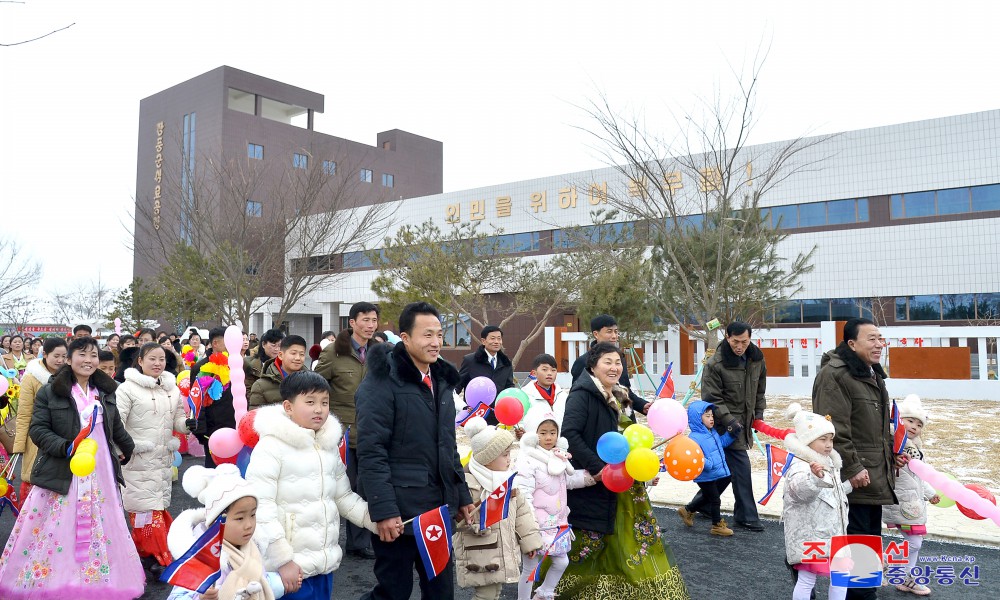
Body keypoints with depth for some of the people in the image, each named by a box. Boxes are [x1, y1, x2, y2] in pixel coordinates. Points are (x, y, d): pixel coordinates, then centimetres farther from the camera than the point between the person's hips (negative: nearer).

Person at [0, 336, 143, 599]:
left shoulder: (105, 391, 11)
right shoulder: (50, 391, -5)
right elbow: (37, 429, -10)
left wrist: (128, 449, 32)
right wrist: (65, 447, -23)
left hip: (100, 472, 4)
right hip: (62, 473, -4)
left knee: (101, 529, 8)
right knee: (57, 529, -1)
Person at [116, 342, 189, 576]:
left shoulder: (172, 389, 10)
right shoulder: (128, 388, -8)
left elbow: (178, 420, 11)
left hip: (164, 458, 6)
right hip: (138, 459, -6)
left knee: (159, 505, 12)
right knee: (147, 507, -5)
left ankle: (145, 552, 26)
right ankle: (161, 558, 0)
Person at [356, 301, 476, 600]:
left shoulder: (440, 381, 11)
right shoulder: (382, 381, -14)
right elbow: (371, 452, -18)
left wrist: (463, 495, 16)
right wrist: (384, 510, -22)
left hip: (437, 508, 7)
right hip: (398, 511, -7)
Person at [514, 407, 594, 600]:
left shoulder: (559, 458, 5)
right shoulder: (528, 462, -22)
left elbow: (569, 480, 20)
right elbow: (523, 498, -24)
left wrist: (592, 477, 11)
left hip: (557, 524, 8)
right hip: (536, 527, -8)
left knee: (561, 562, 20)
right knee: (530, 569, 4)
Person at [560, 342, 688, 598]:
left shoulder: (621, 397, 13)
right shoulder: (583, 394, -14)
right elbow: (569, 434, -25)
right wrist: (596, 467, -26)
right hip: (593, 484, -8)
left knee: (641, 535, 12)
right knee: (589, 542, -2)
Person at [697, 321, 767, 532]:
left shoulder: (756, 359, 3)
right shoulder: (715, 364, -17)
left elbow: (759, 390, 18)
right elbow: (711, 399, -16)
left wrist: (759, 413, 12)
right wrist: (730, 421, -20)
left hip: (744, 422, 7)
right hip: (726, 424, -7)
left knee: (724, 467, 14)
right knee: (741, 467, -8)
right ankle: (746, 516, 5)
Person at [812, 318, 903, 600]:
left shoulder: (873, 374, 15)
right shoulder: (834, 374, -18)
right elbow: (834, 430, -23)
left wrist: (893, 451, 17)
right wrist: (852, 468, -23)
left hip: (876, 474, 10)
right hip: (853, 477, -10)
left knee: (872, 536, 19)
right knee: (855, 537, -2)